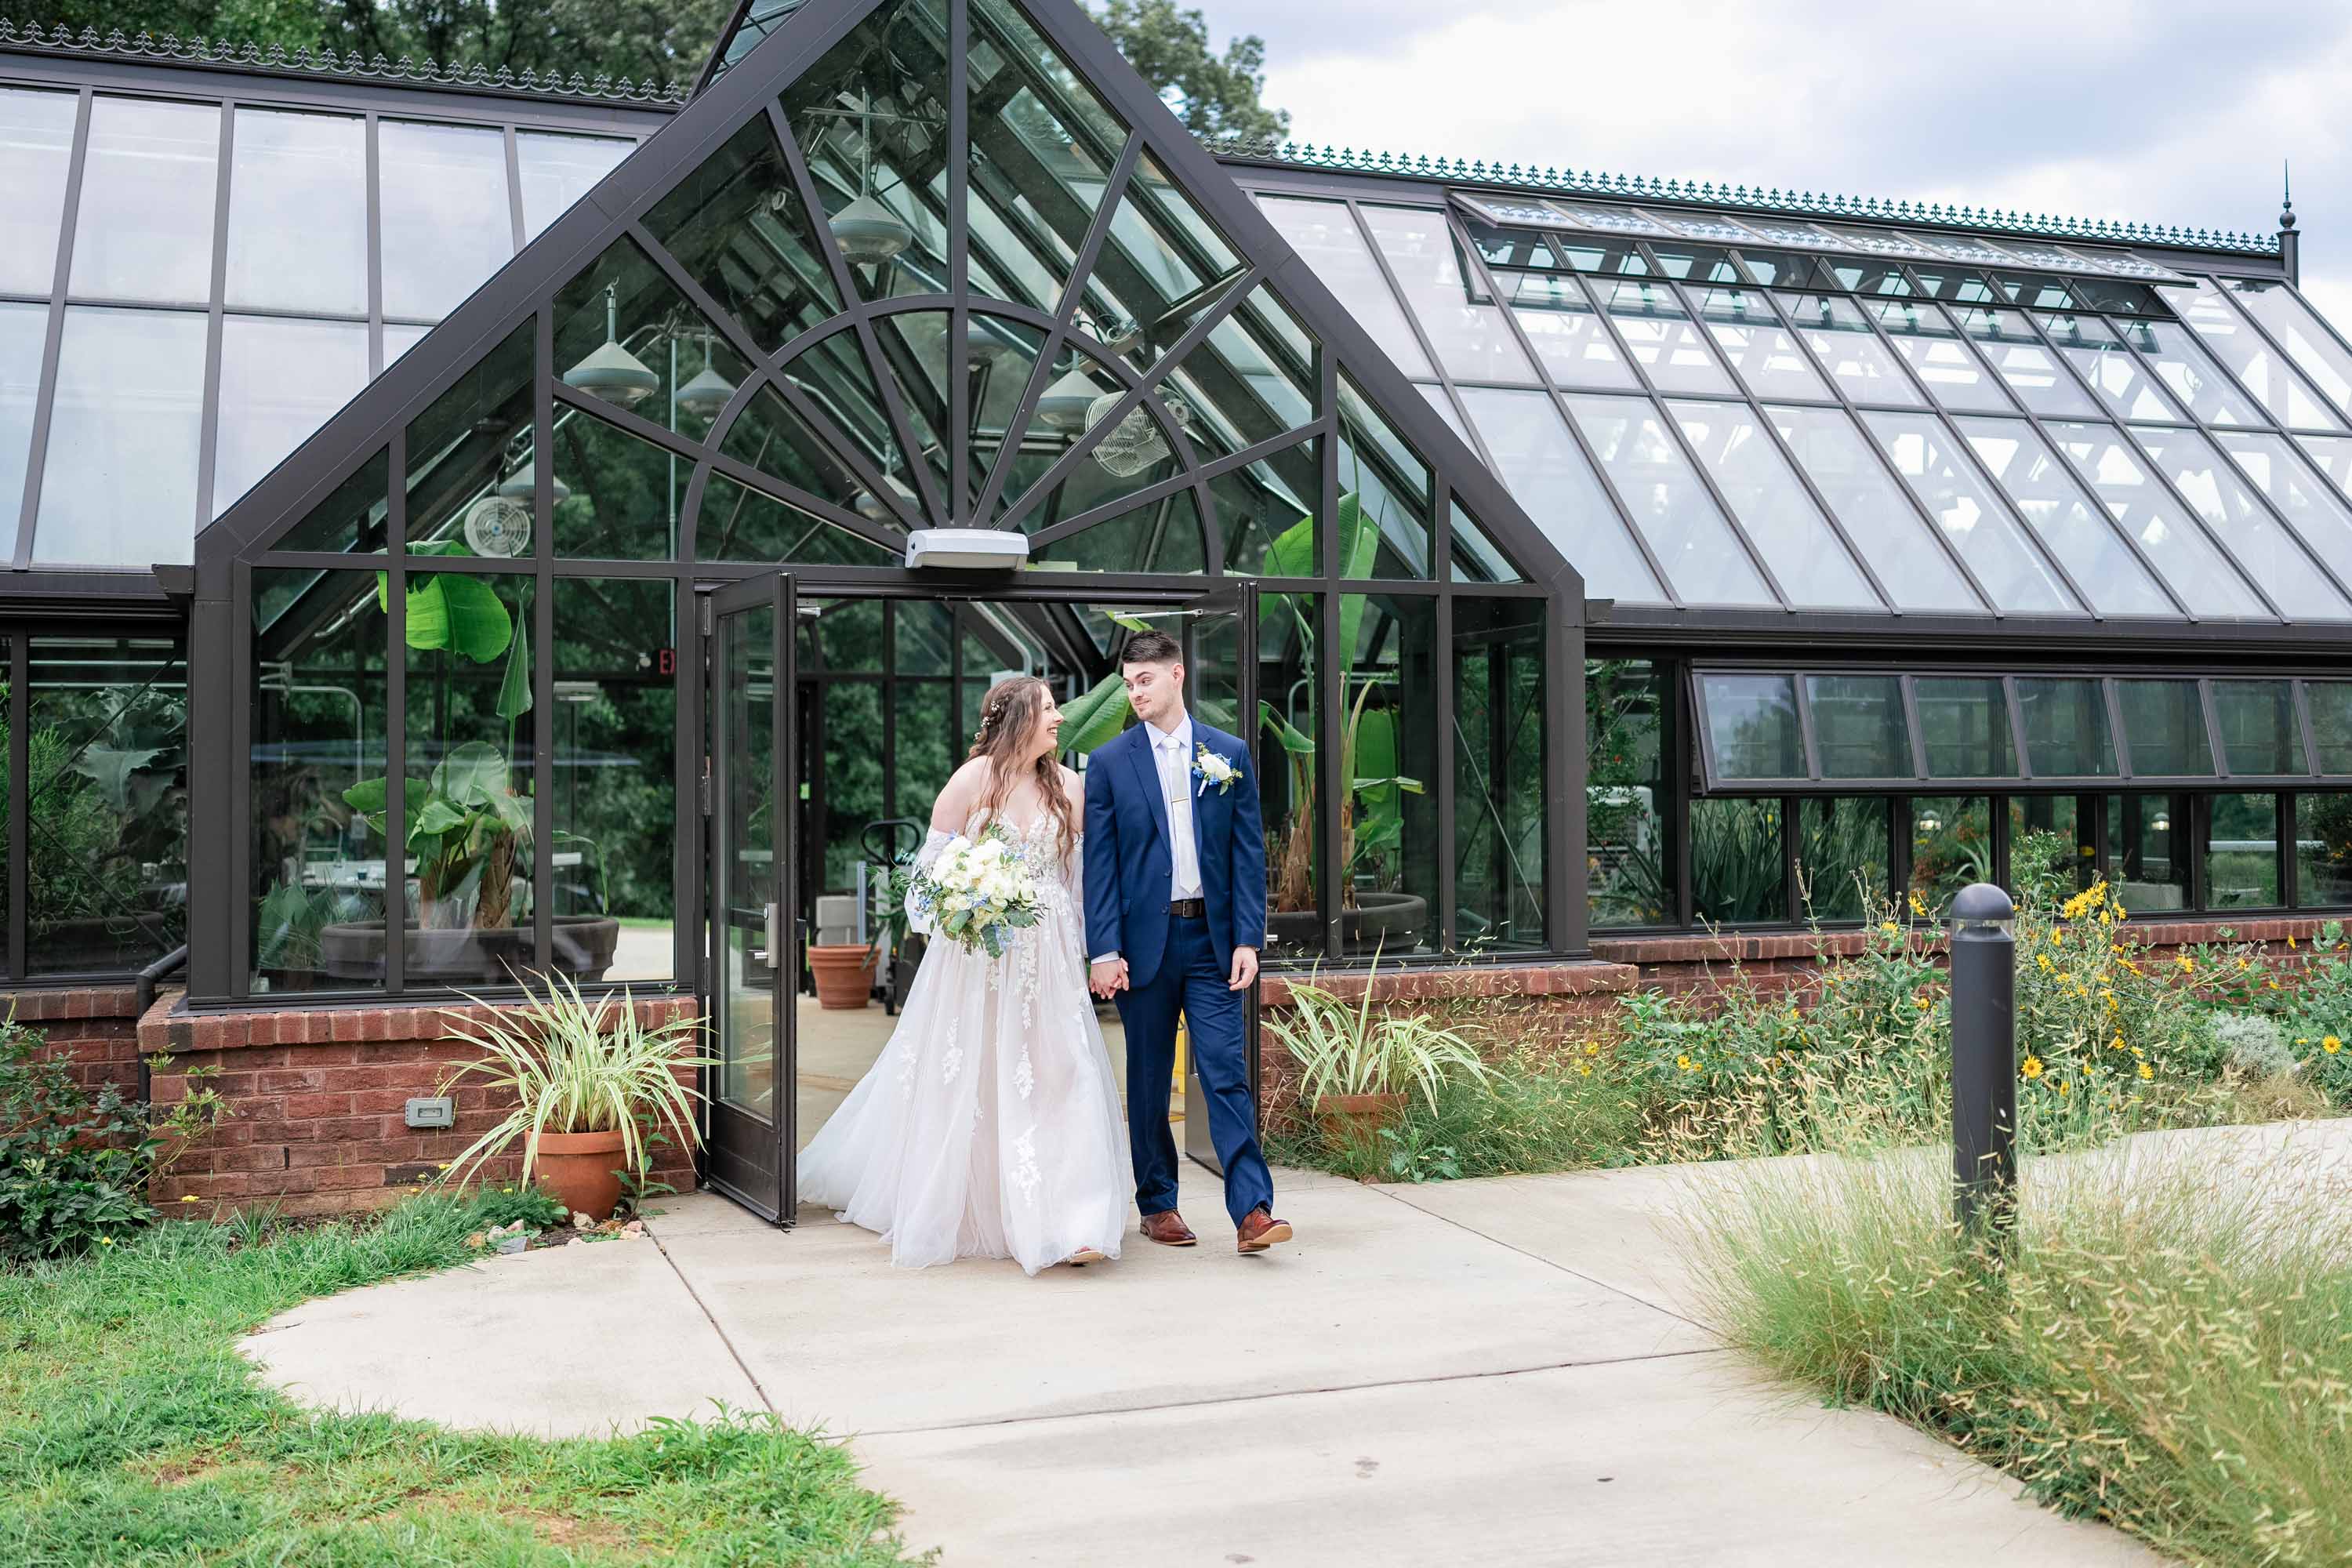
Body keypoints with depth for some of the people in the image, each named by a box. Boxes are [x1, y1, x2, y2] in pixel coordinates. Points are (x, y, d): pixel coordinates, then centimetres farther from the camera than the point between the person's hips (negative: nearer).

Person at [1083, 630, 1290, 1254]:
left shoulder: (1229, 755, 5)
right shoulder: (1109, 762, 2)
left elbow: (1248, 853, 4)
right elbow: (1099, 864, -1)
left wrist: (1248, 939, -3)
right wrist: (1104, 951, -8)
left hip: (1213, 939, 0)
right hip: (1144, 940, 0)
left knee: (1227, 1073, -5)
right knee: (1149, 1080, 9)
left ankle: (1252, 1210, -7)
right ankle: (1157, 1203, 21)